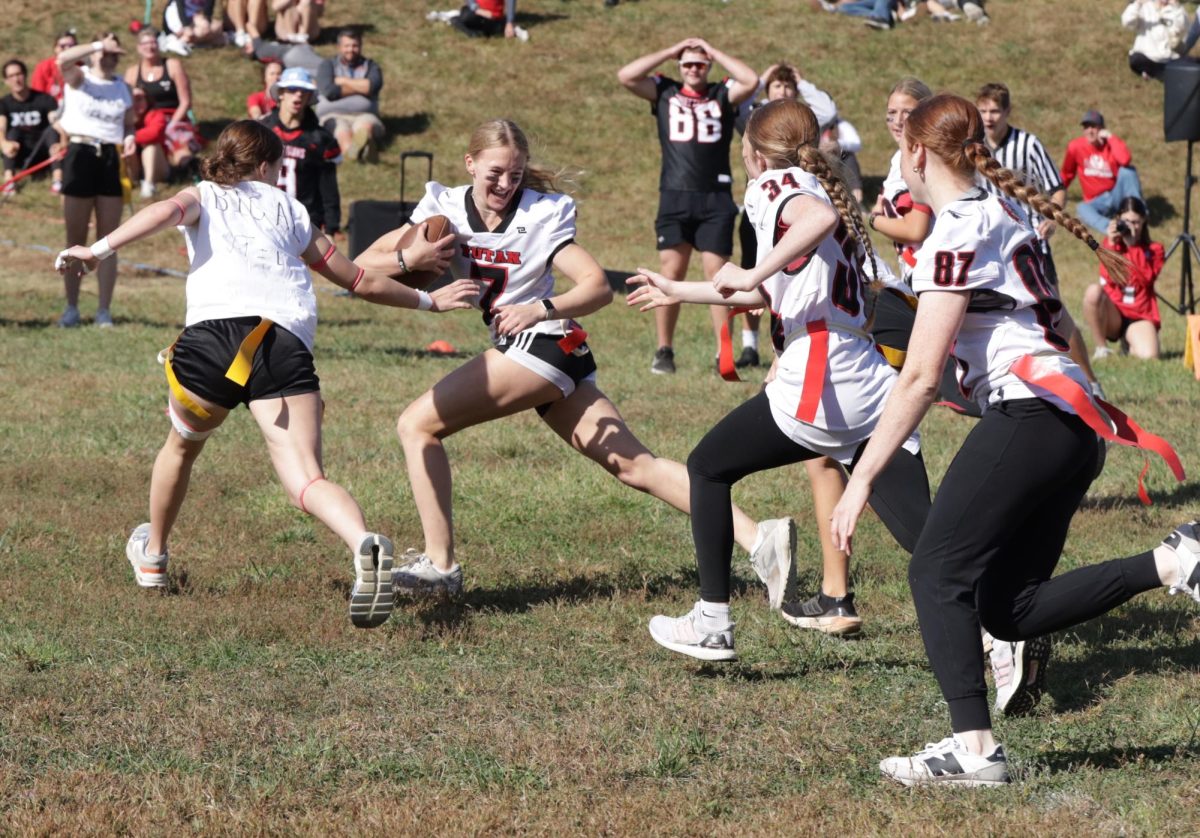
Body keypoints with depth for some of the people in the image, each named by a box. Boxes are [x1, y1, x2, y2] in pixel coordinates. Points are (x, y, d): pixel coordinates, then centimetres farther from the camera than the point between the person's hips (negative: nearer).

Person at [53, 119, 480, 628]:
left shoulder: (204, 196, 24)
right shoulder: (290, 211, 29)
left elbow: (165, 212, -1)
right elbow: (360, 281, 34)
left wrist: (99, 250, -9)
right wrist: (428, 300, 47)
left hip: (213, 333, 0)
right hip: (289, 345, 0)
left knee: (183, 445, 29)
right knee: (306, 480, -11)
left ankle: (151, 557, 46)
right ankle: (364, 545, -41)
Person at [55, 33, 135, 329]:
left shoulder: (123, 87, 11)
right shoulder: (79, 78, 0)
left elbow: (129, 124, 18)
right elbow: (63, 59, -22)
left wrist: (130, 138, -4)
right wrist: (99, 45, -22)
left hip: (110, 160, 3)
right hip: (80, 155, -3)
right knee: (75, 239, 2)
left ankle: (104, 310, 6)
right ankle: (71, 308, 10)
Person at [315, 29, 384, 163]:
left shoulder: (370, 66, 19)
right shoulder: (328, 65, 16)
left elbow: (373, 86, -4)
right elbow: (329, 92, -3)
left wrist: (343, 81, 2)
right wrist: (360, 87, 3)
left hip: (364, 115, 1)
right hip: (333, 116, -1)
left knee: (365, 125, -38)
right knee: (342, 131, -38)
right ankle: (351, 149, -75)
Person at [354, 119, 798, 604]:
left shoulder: (542, 213, -7)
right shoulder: (445, 207, 6)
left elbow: (599, 287, -15)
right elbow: (361, 266, 2)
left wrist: (541, 310, -32)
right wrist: (409, 260, -18)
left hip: (544, 346, -7)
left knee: (418, 424, -11)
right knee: (636, 466, 2)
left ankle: (440, 565, -9)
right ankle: (759, 540, -3)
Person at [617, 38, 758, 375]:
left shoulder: (722, 95, 10)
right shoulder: (664, 92, 11)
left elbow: (751, 81, -8)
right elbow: (626, 76, -1)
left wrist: (713, 51, -1)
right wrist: (671, 52, 1)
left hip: (715, 198, -1)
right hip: (674, 198, 1)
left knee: (717, 273, -4)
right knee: (670, 272, -2)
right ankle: (664, 351, 5)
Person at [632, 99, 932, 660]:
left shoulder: (775, 184, -1)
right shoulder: (817, 189, 24)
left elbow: (821, 216, -27)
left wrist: (752, 274, -20)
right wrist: (679, 292, 44)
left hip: (817, 389, -7)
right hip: (877, 396, 8)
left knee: (708, 468, 15)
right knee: (925, 537, 0)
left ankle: (711, 624, 17)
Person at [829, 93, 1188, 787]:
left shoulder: (956, 235, -10)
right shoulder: (1000, 215, 18)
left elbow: (921, 378, -14)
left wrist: (862, 480, -12)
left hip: (1030, 414, -9)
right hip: (1076, 424, 9)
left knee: (937, 572, -5)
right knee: (1009, 608, 8)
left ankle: (973, 748, -14)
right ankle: (1171, 563, -2)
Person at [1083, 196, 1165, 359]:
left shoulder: (1154, 249, 7)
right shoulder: (1110, 243, 7)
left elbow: (1145, 278, -12)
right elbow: (1108, 277, -10)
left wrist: (1133, 246, -15)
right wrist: (1111, 244, -14)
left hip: (1140, 317, -1)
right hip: (1112, 314, 1)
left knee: (1149, 355, -31)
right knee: (1094, 291, -33)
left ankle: (1128, 341, 9)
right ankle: (1101, 347, -14)